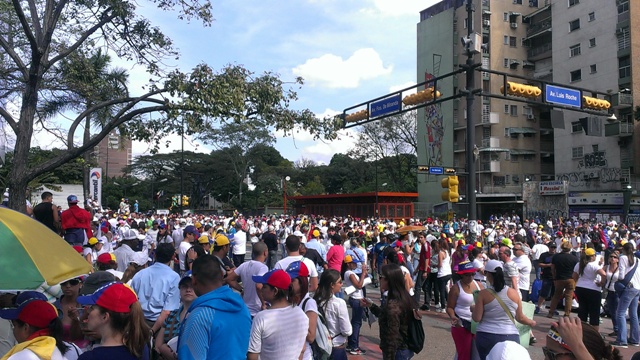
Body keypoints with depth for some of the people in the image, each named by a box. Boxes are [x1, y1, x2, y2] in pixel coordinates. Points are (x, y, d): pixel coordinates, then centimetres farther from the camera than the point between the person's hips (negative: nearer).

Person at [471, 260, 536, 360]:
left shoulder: (483, 294, -9)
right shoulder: (514, 293, -2)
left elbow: (477, 318, -7)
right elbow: (520, 318, 7)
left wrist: (473, 309, 14)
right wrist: (531, 323, 28)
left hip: (486, 337, -2)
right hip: (510, 337, 2)